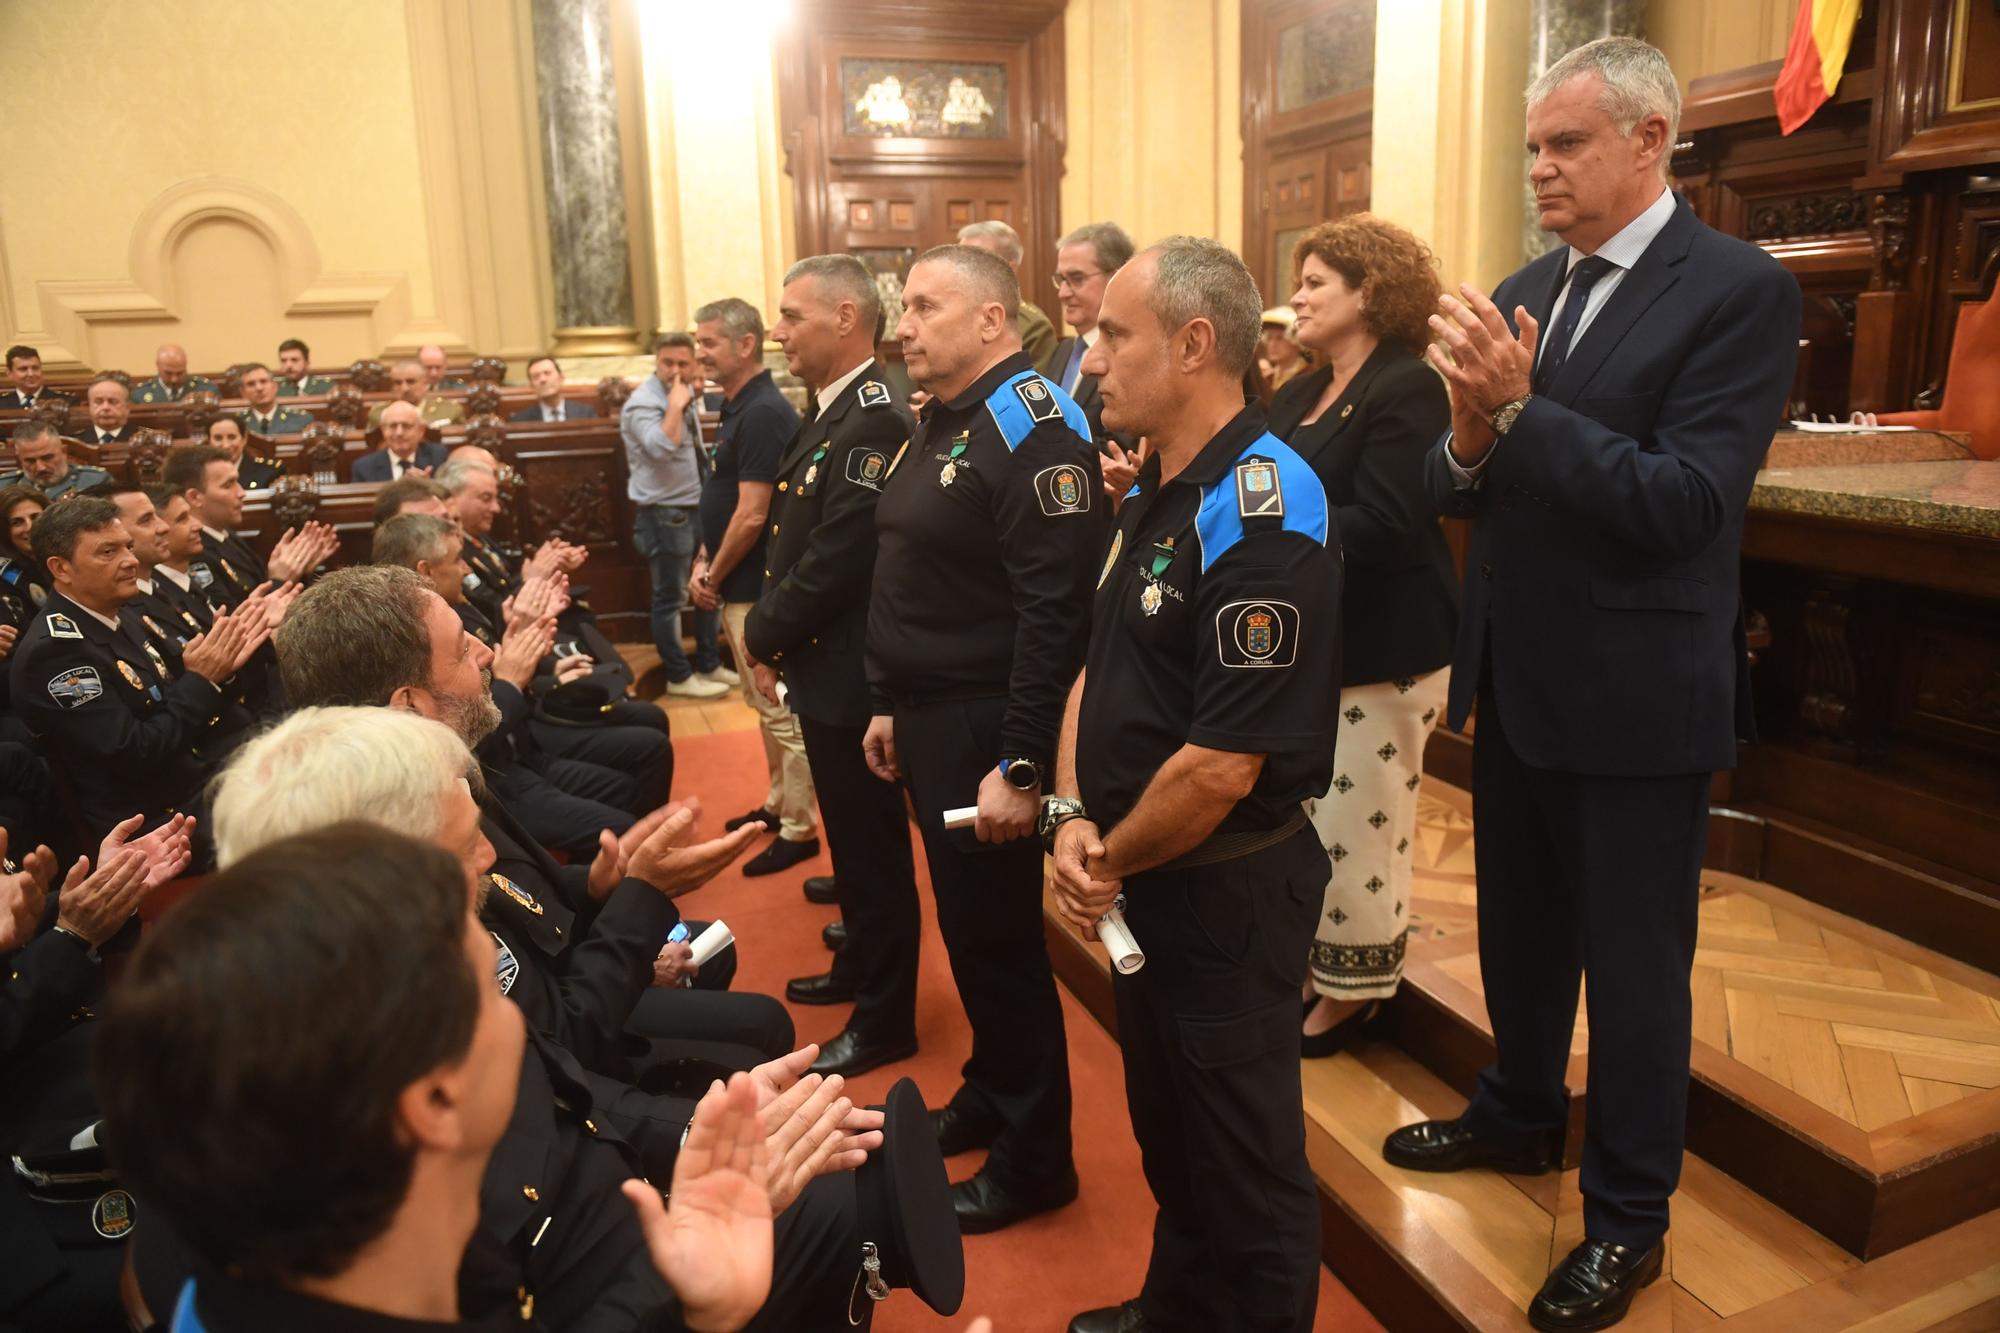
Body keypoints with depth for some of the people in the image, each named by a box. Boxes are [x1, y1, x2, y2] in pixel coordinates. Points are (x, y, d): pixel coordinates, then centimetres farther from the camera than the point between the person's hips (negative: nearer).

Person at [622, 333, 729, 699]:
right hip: (665, 514, -9)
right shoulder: (643, 403, -15)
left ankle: (709, 665, 30)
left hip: (698, 507, 9)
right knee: (671, 598, 2)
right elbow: (662, 448, -34)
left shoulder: (685, 394, 10)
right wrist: (676, 405, -28)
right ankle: (679, 677, 13)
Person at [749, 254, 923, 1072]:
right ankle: (858, 966, 41)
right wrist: (771, 636, 2)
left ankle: (885, 1017, 21)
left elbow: (836, 562, -25)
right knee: (851, 834, 23)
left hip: (849, 675, -9)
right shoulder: (831, 412, 10)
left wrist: (763, 638, -11)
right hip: (823, 668, 10)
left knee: (873, 846, 5)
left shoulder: (873, 422, -22)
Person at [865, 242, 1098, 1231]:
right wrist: (891, 704, 18)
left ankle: (1034, 1158, 20)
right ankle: (989, 1096, 38)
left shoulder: (1030, 426, -17)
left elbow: (1055, 609, -24)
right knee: (966, 927, 20)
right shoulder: (940, 424, 13)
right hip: (929, 721, 9)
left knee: (999, 937, 2)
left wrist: (1021, 763, -25)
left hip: (986, 728, -9)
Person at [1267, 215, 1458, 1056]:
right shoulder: (1301, 394, 14)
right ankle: (1313, 965, 33)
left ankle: (1357, 988, 20)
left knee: (1352, 828, 1)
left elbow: (1379, 528, -24)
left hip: (1380, 654, -8)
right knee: (1298, 819, 16)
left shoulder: (1408, 389, -13)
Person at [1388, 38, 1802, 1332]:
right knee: (1520, 929, 22)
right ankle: (1520, 1115, 45)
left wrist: (1518, 411, -26)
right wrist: (1470, 435, -18)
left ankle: (1628, 1216, 28)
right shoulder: (1523, 293, 6)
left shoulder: (1739, 289, -12)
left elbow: (1688, 505, -22)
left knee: (1632, 963, 8)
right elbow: (1462, 493, 4)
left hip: (1639, 698, -6)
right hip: (1519, 680, 6)